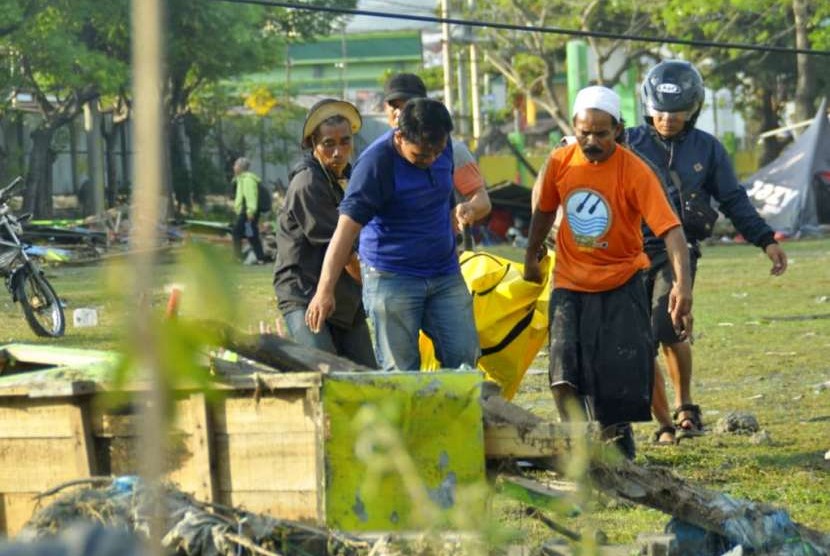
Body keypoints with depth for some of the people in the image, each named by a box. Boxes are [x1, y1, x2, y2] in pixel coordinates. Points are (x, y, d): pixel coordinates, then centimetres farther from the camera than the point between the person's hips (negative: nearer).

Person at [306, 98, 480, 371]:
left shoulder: (443, 147, 0)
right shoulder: (376, 164, -20)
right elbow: (346, 230, -24)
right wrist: (325, 290, -30)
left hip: (445, 274, 6)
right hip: (392, 277, -6)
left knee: (463, 357, 1)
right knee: (400, 371, -6)